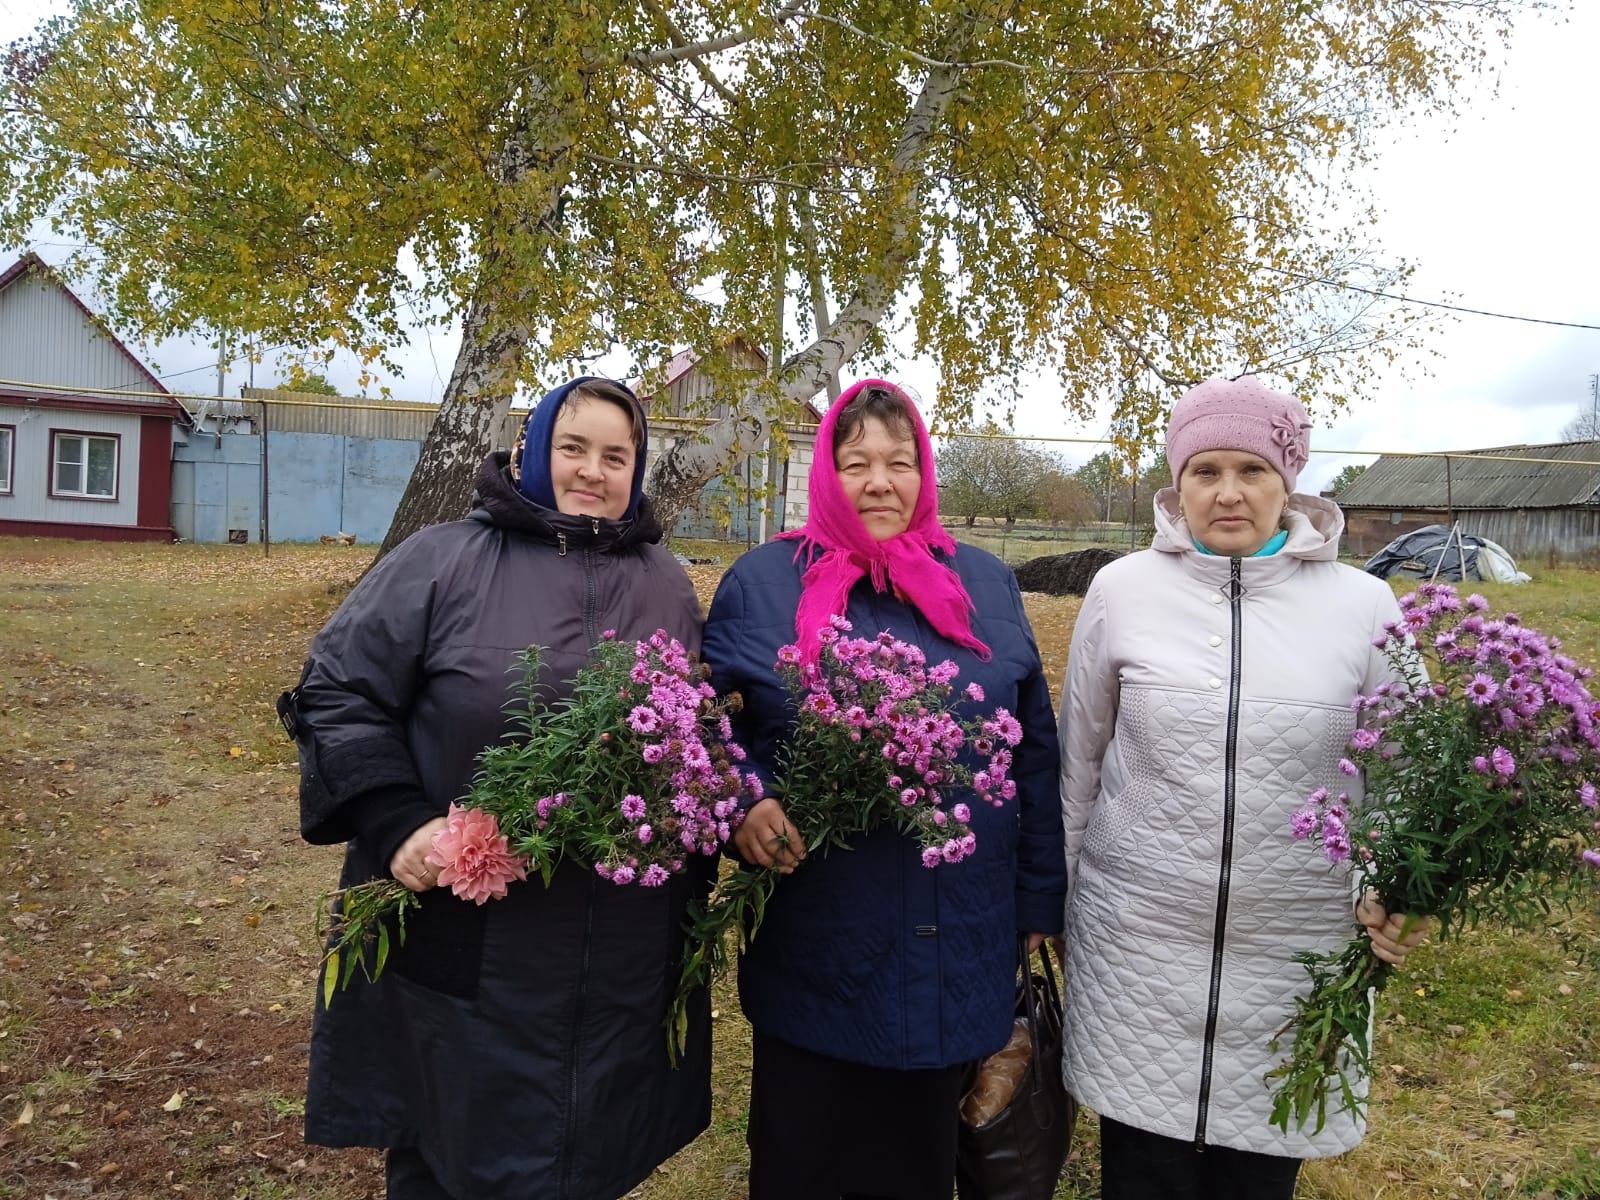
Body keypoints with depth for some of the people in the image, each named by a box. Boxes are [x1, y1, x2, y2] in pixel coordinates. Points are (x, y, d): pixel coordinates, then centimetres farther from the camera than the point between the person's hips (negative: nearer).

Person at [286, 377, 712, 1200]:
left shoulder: (668, 589, 9)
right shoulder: (442, 561, -4)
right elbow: (338, 694, -5)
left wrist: (696, 896, 10)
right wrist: (396, 824, -17)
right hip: (458, 949, -3)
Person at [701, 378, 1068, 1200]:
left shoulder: (986, 585, 5)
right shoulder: (762, 583, -2)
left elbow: (1034, 753, 8)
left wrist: (1039, 901, 8)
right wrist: (740, 805, -18)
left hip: (956, 954, 2)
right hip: (813, 955, -2)